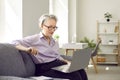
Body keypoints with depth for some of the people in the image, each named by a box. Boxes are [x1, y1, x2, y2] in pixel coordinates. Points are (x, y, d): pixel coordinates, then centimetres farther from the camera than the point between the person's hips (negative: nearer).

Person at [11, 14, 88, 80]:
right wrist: (27, 49, -24)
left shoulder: (55, 42, 24)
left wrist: (67, 62, 6)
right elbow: (14, 43, -4)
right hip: (45, 68, -6)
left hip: (58, 65, 7)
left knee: (81, 71, -25)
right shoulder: (34, 39, 2)